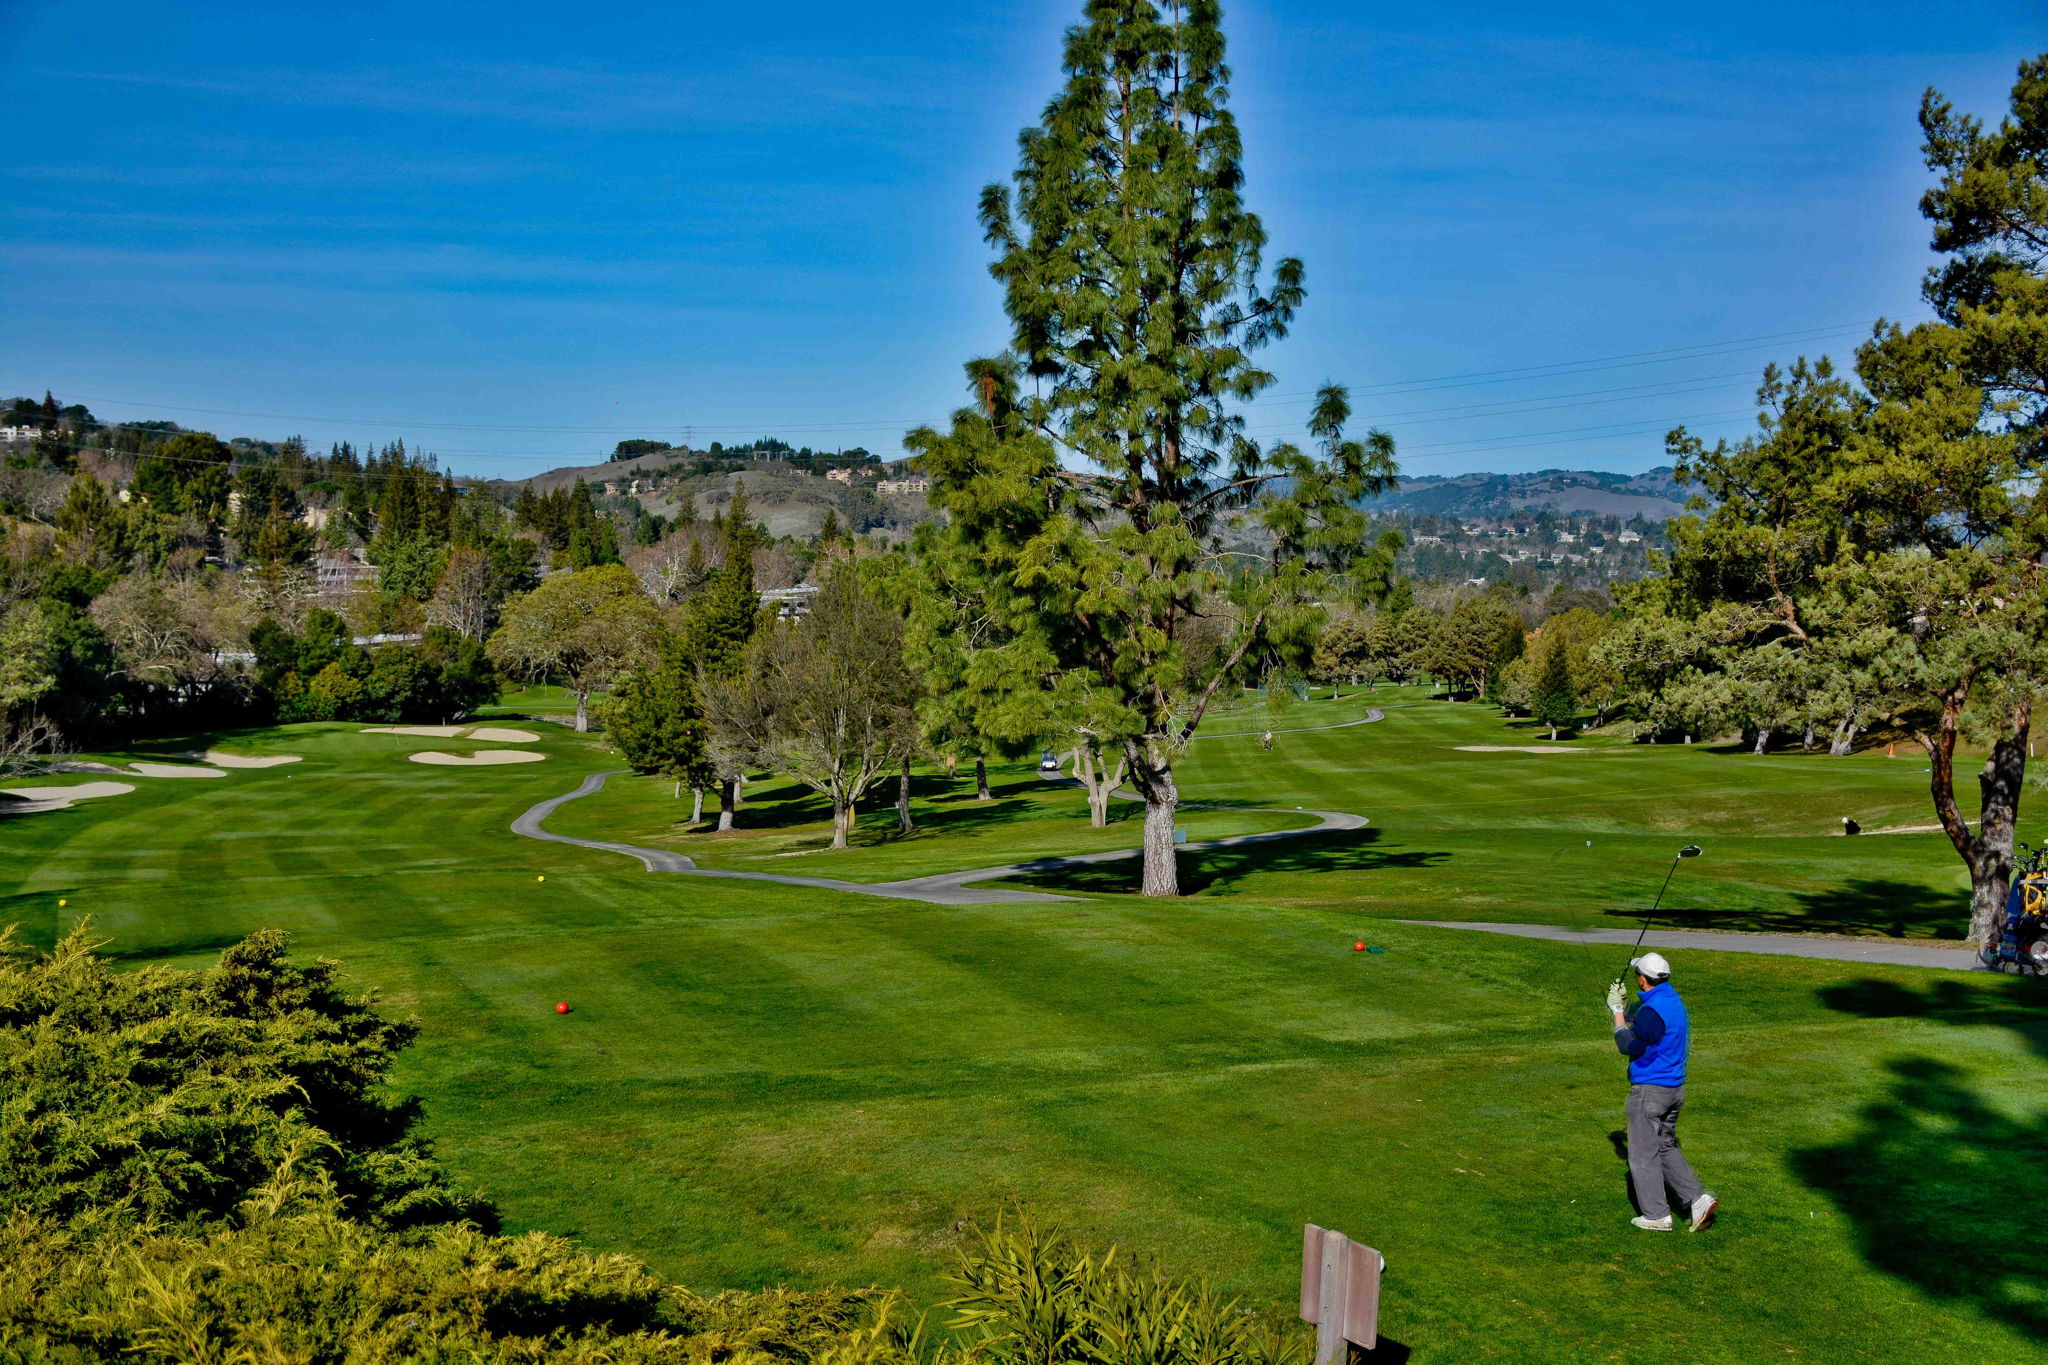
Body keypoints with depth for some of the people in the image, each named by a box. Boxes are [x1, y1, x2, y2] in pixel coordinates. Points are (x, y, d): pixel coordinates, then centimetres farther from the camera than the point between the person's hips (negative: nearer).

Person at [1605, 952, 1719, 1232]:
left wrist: (1618, 1012, -5)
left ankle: (1657, 1216, 10)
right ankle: (1698, 1199, 10)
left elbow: (1628, 1047, -13)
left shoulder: (1652, 1010, -23)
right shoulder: (1674, 1001, 7)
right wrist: (1625, 1009, 19)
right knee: (1666, 1147, 20)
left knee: (1643, 1154, 3)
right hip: (1675, 1088, 9)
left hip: (1649, 1090, -9)